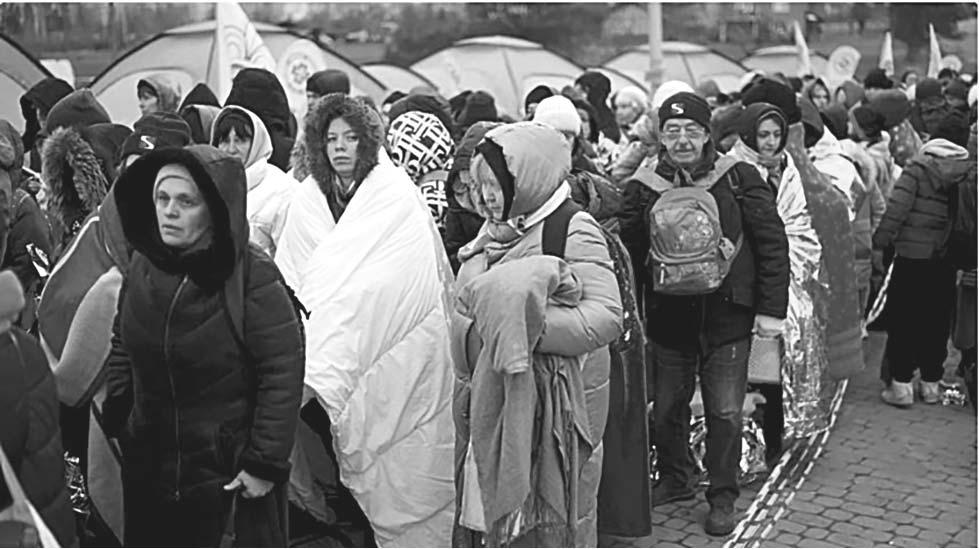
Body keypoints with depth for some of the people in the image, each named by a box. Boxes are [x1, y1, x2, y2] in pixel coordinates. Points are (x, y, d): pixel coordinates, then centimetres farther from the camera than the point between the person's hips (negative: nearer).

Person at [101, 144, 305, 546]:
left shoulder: (253, 277, -17)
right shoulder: (143, 267, 0)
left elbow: (283, 374, -16)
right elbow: (122, 346, 14)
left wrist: (265, 462, -15)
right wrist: (117, 418, 8)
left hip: (230, 473, -5)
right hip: (146, 468, 5)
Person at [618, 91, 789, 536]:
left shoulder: (739, 179, -4)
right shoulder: (643, 189, 1)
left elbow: (772, 243, -4)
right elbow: (627, 253, 7)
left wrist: (771, 309, -7)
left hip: (727, 317, -2)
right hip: (668, 318, 3)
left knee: (725, 412, 3)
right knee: (667, 408, 14)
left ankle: (723, 497, 19)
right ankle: (675, 480, 36)